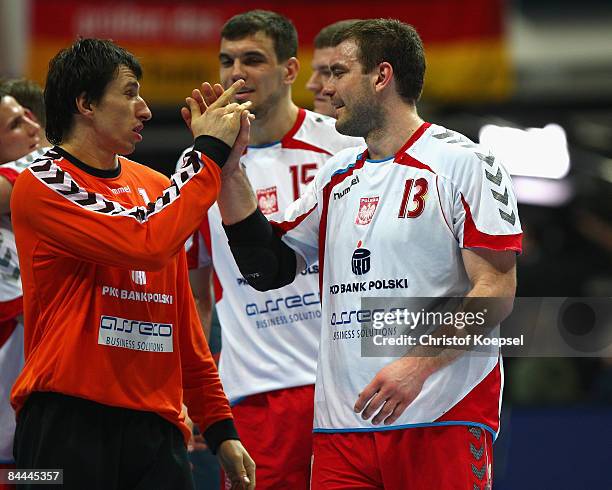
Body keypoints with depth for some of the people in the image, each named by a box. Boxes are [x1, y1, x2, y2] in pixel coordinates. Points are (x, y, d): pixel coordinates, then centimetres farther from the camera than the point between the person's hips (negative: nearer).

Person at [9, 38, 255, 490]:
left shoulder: (156, 187, 15)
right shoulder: (41, 184, -6)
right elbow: (147, 242, -20)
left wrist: (221, 427, 16)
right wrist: (208, 153, -11)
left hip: (156, 429, 6)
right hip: (67, 423, -6)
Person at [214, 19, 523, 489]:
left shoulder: (464, 163, -4)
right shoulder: (337, 175, 18)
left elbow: (497, 291, -10)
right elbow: (268, 267, 17)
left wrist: (417, 364, -21)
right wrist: (229, 167, 11)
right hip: (342, 424, 6)